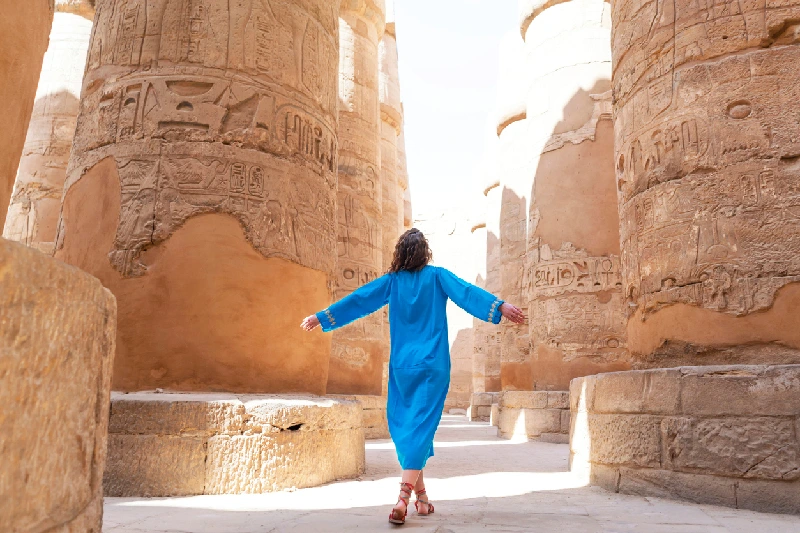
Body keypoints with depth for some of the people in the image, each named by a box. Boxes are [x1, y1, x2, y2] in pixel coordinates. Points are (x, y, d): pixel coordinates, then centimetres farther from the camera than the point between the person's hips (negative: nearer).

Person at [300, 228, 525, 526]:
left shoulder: (392, 281, 6)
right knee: (420, 429, -6)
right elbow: (466, 292, -13)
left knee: (403, 427, 13)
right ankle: (404, 497, -20)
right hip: (433, 367, -2)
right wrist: (500, 307, -21)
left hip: (402, 366, 2)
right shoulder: (437, 276, 1)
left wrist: (321, 318, 13)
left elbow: (357, 300, 7)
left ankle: (421, 496, 18)